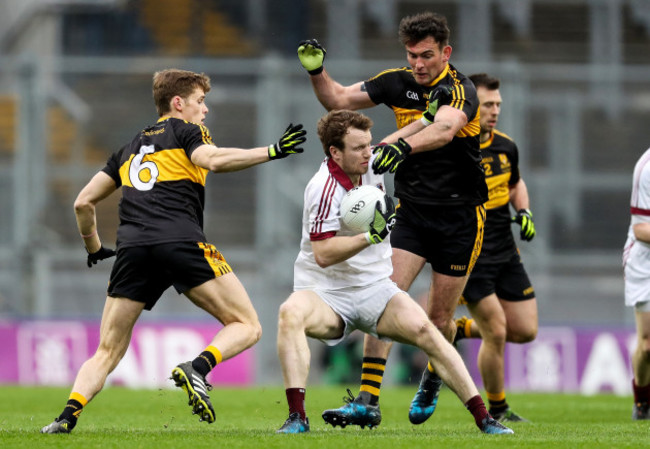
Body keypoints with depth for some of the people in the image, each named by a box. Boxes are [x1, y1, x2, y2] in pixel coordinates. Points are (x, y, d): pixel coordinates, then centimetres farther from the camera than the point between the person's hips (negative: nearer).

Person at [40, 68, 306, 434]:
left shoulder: (130, 148, 30)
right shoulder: (186, 131, 14)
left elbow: (83, 202, 29)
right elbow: (212, 160, -8)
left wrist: (94, 247, 44)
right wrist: (271, 152, -7)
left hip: (132, 248, 5)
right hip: (181, 241, -5)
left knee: (108, 352, 9)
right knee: (247, 327, 2)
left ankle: (69, 413, -15)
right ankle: (198, 369, -25)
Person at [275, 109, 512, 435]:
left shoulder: (373, 163, 1)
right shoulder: (324, 188, -20)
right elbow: (323, 254, -25)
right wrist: (371, 236, -33)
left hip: (374, 288, 5)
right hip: (325, 292, -5)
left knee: (423, 329, -18)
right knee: (291, 313, -36)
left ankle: (483, 417, -13)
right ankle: (297, 417, -38)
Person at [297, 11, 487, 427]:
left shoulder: (460, 89, -18)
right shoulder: (398, 82, 0)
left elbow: (445, 129, -39)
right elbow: (339, 99, 9)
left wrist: (403, 145, -57)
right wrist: (316, 71, -12)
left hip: (460, 217, -4)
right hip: (412, 209, 4)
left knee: (439, 317, 4)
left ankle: (433, 380, 36)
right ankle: (368, 400, -17)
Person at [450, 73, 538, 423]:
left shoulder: (506, 147, 5)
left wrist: (524, 212, 6)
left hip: (505, 253, 7)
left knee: (525, 331, 4)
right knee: (497, 334, -10)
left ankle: (462, 329, 29)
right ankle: (497, 410, 9)